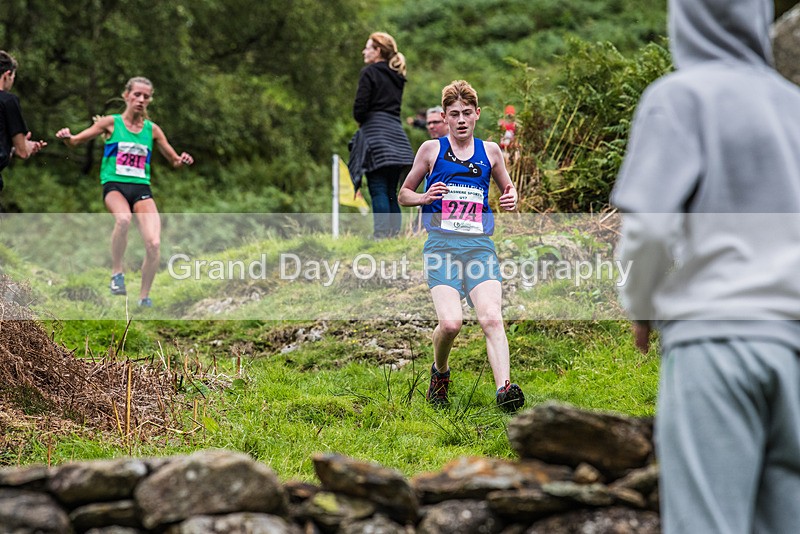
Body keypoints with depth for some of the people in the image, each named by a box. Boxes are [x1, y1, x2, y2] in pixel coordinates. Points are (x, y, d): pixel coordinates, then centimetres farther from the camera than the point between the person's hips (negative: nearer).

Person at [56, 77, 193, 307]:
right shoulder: (111, 123, 5)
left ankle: (144, 298, -1)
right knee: (123, 219, -38)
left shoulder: (152, 129, 12)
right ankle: (116, 272, -19)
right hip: (114, 185, -3)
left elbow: (174, 160, 20)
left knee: (154, 243, -18)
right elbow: (75, 141, 6)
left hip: (141, 188, 3)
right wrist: (67, 137, -18)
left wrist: (182, 160, -4)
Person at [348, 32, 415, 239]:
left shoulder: (370, 73, -5)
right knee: (391, 190, 9)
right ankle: (395, 232, 5)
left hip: (376, 132, -7)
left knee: (378, 189, -10)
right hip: (396, 133, 7)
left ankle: (381, 234, -17)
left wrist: (360, 120, 10)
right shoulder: (397, 76, 17)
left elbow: (360, 108, -11)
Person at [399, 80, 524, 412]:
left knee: (491, 317, -21)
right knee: (450, 322, -20)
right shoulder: (431, 149, 10)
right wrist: (424, 197, -3)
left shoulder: (490, 151, 15)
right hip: (441, 245, -2)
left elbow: (507, 187, 31)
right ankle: (439, 372, 11)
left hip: (479, 246, 2)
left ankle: (504, 389, -32)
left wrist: (511, 198, 7)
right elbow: (403, 194, 19)